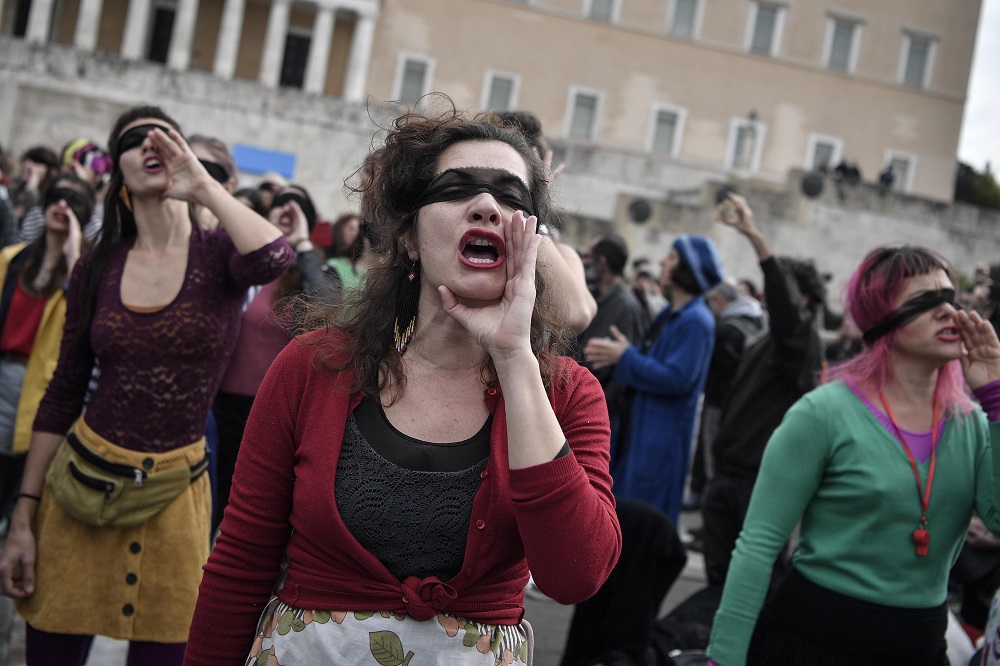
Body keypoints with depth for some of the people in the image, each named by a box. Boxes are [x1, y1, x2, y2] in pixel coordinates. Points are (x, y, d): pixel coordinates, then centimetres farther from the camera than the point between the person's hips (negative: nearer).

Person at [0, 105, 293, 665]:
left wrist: (204, 186, -20)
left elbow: (275, 260, -30)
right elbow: (62, 396, 6)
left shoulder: (218, 254, -4)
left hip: (174, 490, -2)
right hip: (81, 480, 2)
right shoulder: (96, 269, 3)